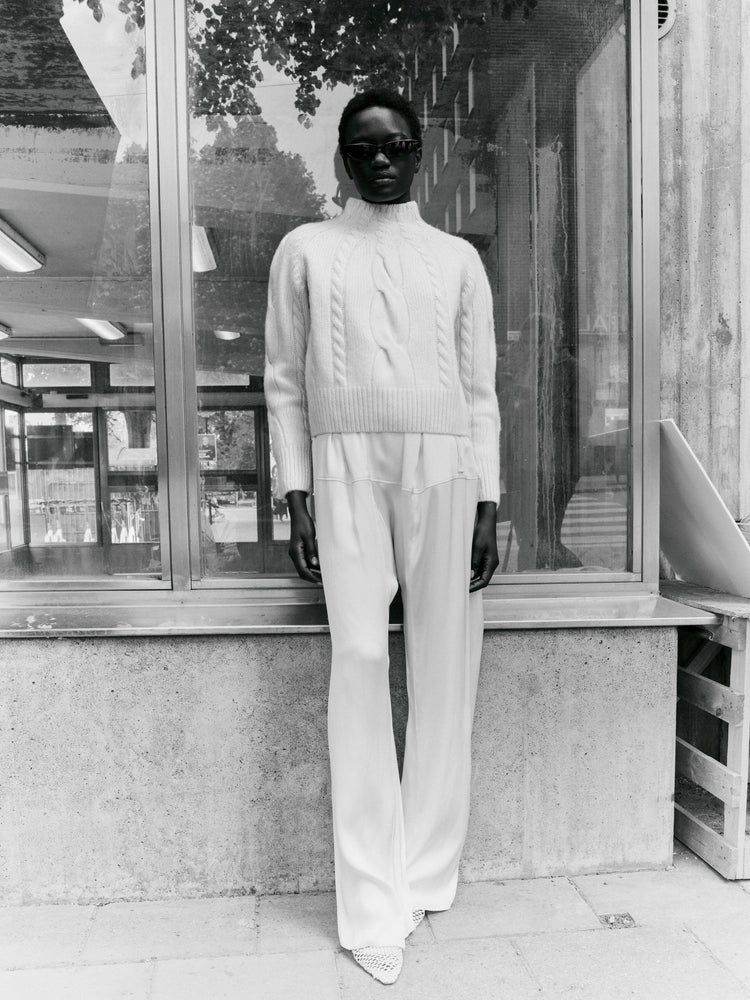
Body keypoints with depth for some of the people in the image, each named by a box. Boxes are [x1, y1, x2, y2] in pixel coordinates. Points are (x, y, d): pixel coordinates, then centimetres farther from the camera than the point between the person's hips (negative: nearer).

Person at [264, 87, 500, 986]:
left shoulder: (457, 258, 15)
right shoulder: (305, 249, 13)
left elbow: (481, 390, 11)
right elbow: (284, 381, 7)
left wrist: (488, 500, 2)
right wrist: (294, 492, -3)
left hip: (445, 470, 2)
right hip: (346, 469, -1)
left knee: (443, 671, 1)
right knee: (361, 662, -7)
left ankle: (425, 875, 17)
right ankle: (373, 902, 4)